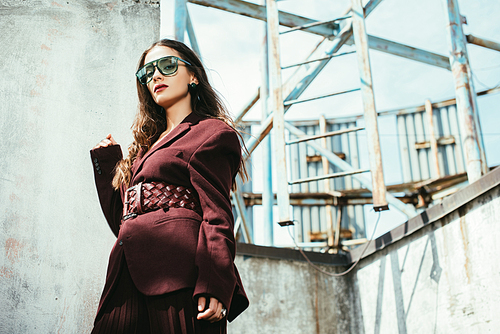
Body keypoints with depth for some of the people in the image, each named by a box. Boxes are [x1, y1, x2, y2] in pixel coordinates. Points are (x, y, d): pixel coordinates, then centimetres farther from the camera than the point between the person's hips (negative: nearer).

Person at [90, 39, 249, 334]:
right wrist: (107, 162, 26)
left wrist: (213, 285, -21)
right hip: (130, 281, 7)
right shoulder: (147, 144, 27)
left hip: (177, 274, -6)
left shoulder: (212, 132, 4)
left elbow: (218, 213, -9)